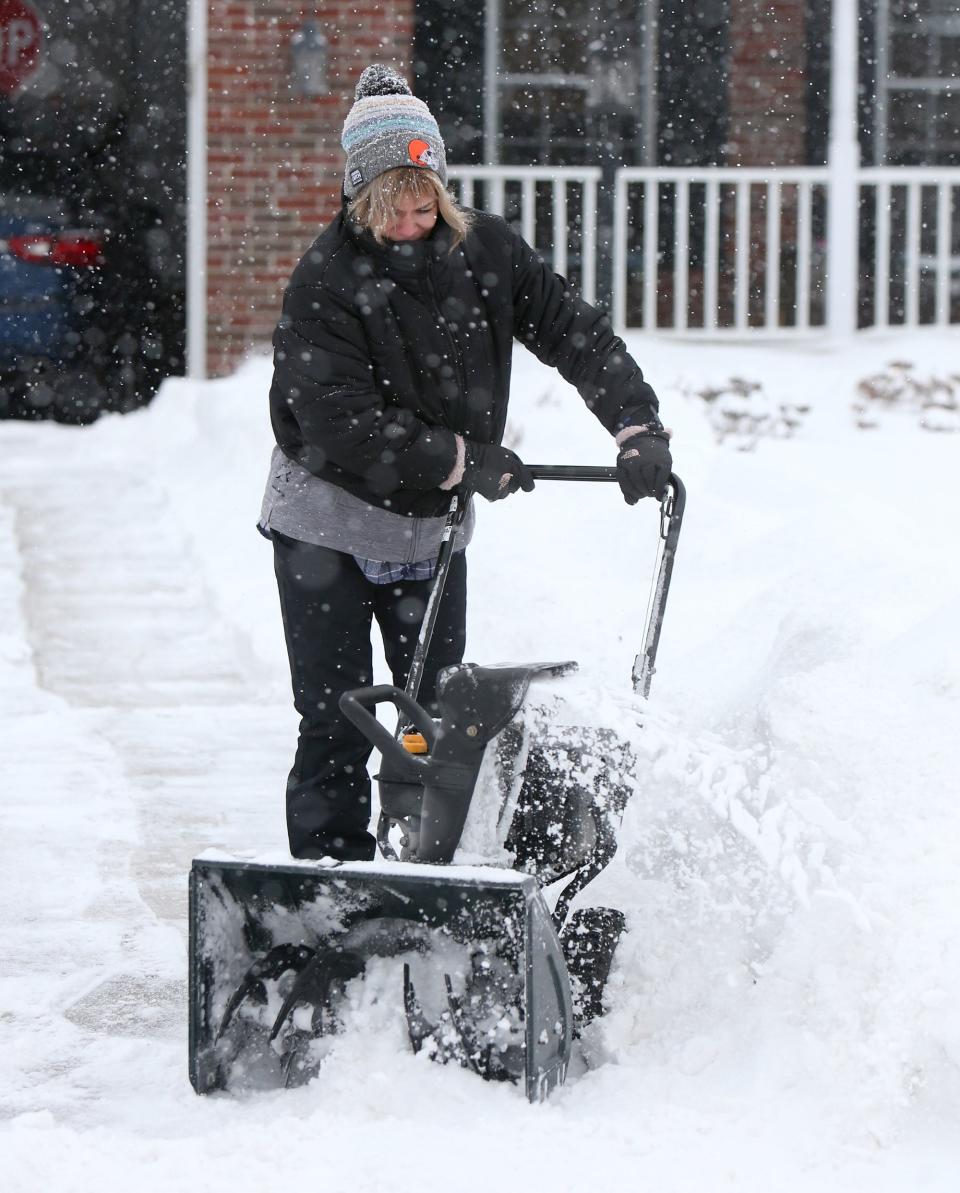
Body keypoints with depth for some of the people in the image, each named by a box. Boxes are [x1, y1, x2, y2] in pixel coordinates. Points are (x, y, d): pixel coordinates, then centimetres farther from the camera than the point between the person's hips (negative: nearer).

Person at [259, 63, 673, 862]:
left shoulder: (485, 251, -5)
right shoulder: (327, 280, -19)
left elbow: (574, 332, -2)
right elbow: (341, 424, -25)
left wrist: (639, 428, -15)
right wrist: (466, 462, -25)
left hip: (433, 526, 5)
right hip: (328, 521, -4)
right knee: (337, 725, -5)